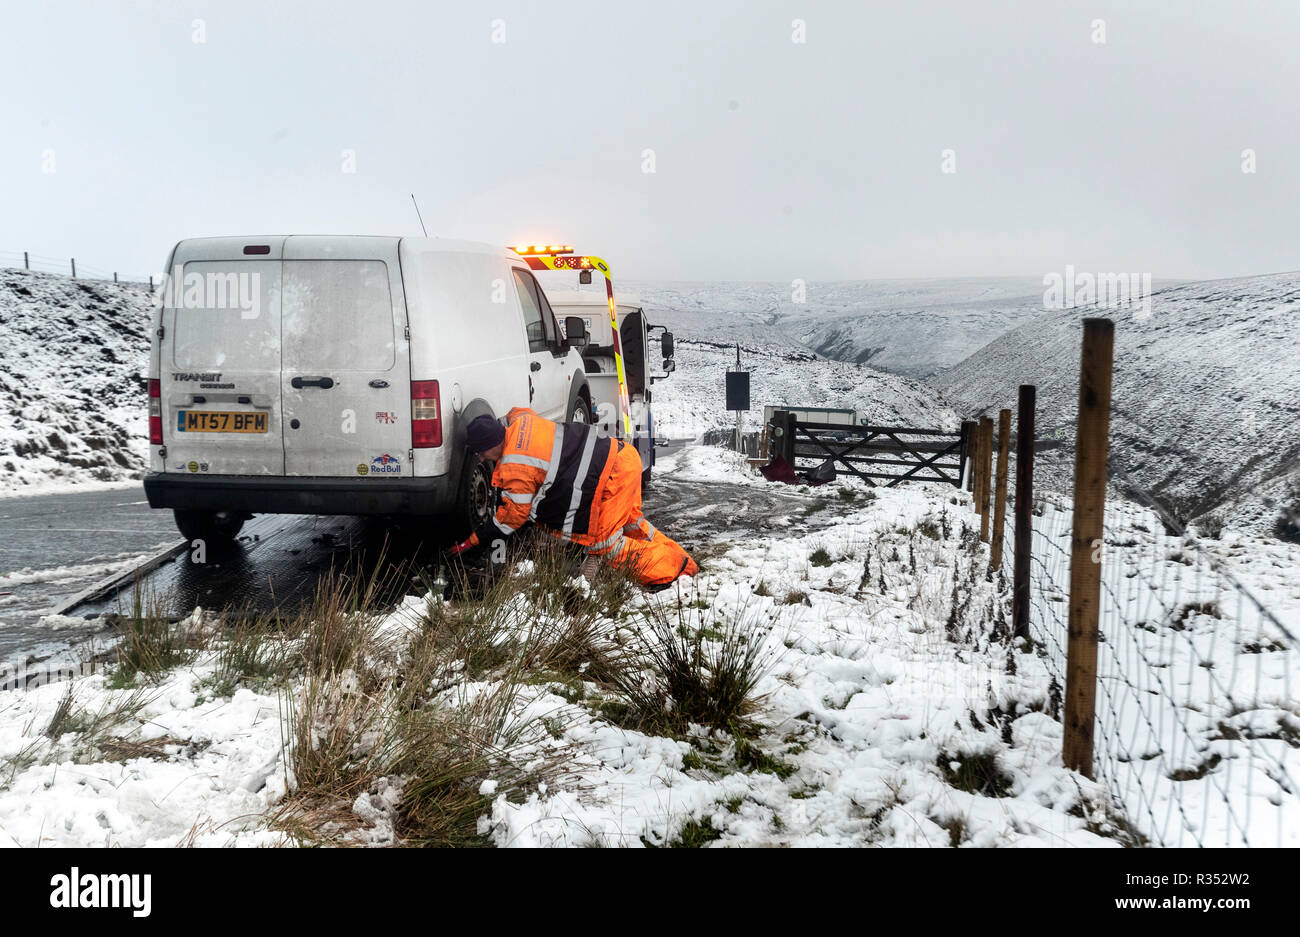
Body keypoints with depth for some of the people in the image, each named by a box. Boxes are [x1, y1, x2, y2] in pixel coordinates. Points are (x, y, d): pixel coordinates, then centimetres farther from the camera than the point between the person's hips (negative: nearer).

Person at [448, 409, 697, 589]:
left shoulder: (514, 469, -15)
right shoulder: (519, 419, 7)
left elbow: (514, 515, -5)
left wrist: (474, 540, 5)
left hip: (612, 475, -10)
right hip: (621, 454, 10)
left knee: (604, 542, 1)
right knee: (629, 522, 23)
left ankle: (669, 569, 4)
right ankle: (681, 562, 29)